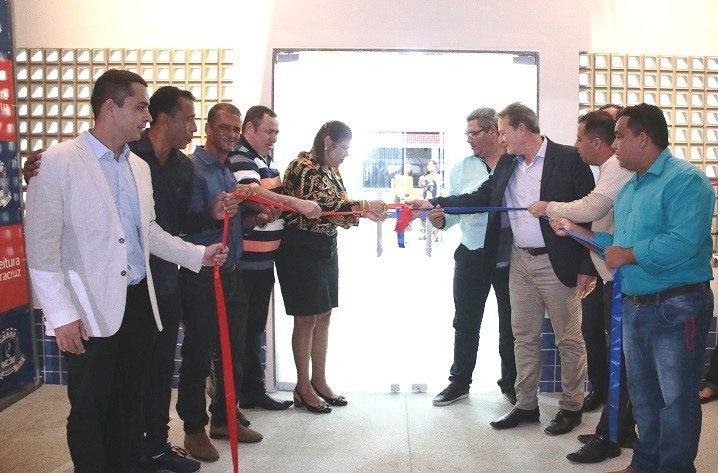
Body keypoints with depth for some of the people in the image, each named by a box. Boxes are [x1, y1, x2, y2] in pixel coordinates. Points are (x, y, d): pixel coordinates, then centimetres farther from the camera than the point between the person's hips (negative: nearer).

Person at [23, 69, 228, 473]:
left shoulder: (139, 166, 11)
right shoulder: (59, 162, -9)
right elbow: (42, 245, -11)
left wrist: (199, 255, 10)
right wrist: (62, 315, -14)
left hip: (139, 300, 6)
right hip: (92, 308, -6)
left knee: (131, 401, 16)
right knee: (90, 409, 7)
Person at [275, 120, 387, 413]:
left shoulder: (332, 171, 12)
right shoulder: (303, 167, -15)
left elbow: (338, 210, 10)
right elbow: (324, 204, -26)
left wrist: (367, 214, -6)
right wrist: (365, 206, -26)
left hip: (326, 250, 9)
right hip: (302, 251, -9)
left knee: (324, 316, 12)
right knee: (306, 319, 1)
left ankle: (319, 381, 24)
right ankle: (303, 387, 14)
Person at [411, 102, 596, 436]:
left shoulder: (569, 159, -10)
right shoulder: (506, 164, 9)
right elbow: (481, 198, 11)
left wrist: (587, 267, -13)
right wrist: (434, 204, 2)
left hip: (557, 262, -6)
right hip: (519, 261, 6)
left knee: (568, 339, 6)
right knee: (524, 337, 13)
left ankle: (571, 407, 22)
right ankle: (525, 405, 25)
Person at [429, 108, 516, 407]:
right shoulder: (462, 168, 4)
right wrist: (442, 220, -17)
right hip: (471, 256, 3)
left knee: (510, 324, 13)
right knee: (465, 323, 13)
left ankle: (511, 384, 30)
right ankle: (459, 382, 28)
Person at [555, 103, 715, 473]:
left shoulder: (685, 179, -16)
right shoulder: (628, 188, 14)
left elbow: (684, 242, -29)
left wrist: (626, 256, -19)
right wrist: (577, 231, 12)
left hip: (676, 308, -9)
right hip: (634, 306, 9)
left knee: (676, 399, 5)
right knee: (643, 395, 19)